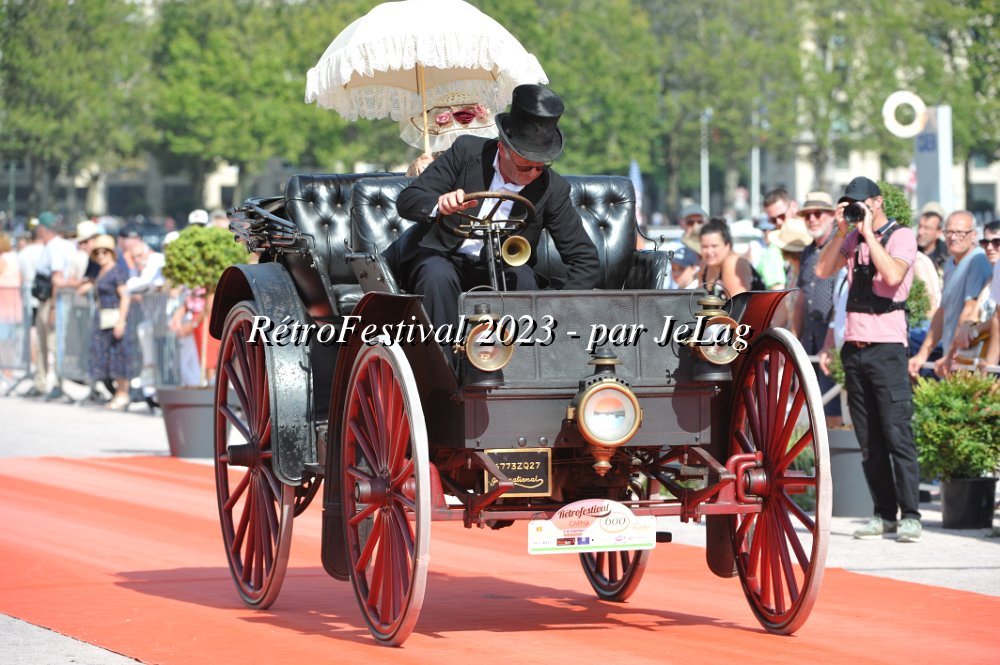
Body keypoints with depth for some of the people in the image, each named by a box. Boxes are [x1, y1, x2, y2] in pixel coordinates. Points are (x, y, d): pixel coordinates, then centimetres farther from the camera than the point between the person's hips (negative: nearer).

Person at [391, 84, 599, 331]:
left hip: (500, 267, 1)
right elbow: (406, 200, -12)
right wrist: (439, 204, -36)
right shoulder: (467, 151, -12)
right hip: (440, 256, -1)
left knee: (522, 278, -30)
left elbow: (585, 258, -6)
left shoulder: (552, 189, -10)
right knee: (440, 277, -34)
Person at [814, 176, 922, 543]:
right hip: (854, 345, 6)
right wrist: (841, 231, -2)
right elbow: (822, 271, 5)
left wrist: (868, 233, -15)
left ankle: (910, 515, -9)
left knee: (897, 433, -10)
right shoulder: (852, 240, 14)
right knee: (868, 439, 6)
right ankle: (884, 513, 10)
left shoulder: (901, 236, -4)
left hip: (887, 345, -6)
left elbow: (893, 275, -21)